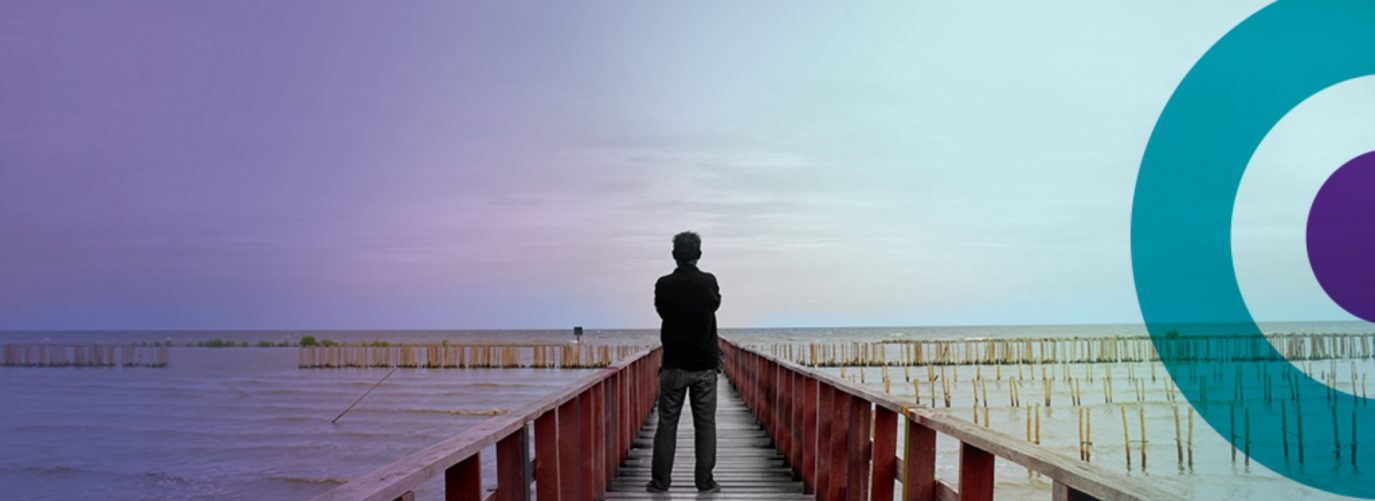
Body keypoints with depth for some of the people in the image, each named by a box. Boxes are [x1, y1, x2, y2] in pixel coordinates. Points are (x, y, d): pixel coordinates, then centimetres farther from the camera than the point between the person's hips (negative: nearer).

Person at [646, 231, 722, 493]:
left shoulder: (663, 284, -6)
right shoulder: (708, 281, -6)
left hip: (674, 365, 0)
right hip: (704, 365, 0)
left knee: (666, 424, 6)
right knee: (705, 425, 6)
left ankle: (660, 481, 8)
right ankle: (705, 482, 8)